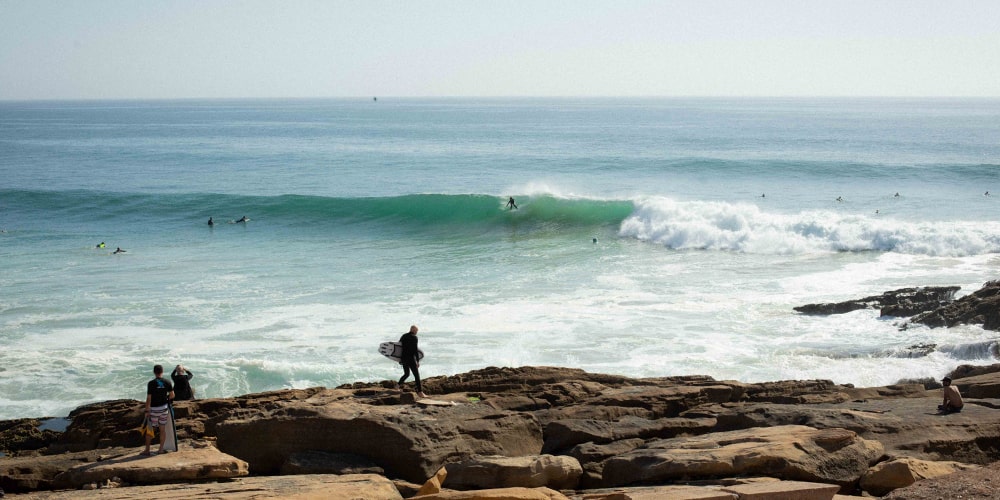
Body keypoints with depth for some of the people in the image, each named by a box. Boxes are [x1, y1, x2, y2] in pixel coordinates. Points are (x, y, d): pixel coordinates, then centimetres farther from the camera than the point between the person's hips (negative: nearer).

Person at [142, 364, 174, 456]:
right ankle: (161, 450, 13)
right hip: (164, 408, 3)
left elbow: (149, 398, -13)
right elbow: (172, 395, 2)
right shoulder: (167, 383, -3)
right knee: (162, 429, 11)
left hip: (154, 409, -3)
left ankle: (147, 451, 6)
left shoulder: (151, 383, -13)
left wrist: (147, 411, -9)